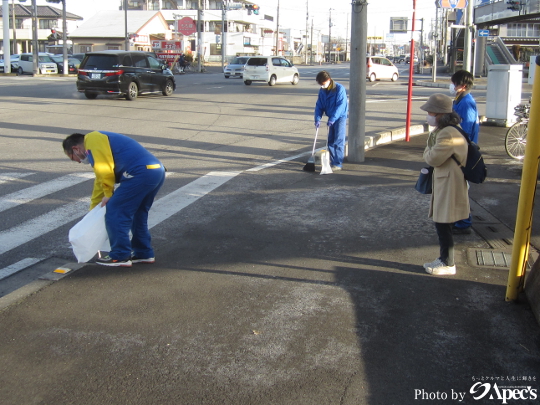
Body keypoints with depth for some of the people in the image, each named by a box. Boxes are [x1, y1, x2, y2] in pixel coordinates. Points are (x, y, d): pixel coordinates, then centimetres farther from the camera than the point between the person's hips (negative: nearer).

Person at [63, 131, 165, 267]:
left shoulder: (92, 140, 1)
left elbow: (104, 170, -12)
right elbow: (100, 181, 38)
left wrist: (108, 194, 3)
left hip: (141, 173, -10)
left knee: (114, 212, 0)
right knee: (138, 214, 23)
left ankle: (120, 256, 8)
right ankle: (143, 253, 29)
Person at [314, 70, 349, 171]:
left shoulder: (339, 88, -18)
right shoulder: (322, 91, 2)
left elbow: (341, 105, -24)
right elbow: (319, 106, 4)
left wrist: (333, 118, -30)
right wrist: (318, 119, -9)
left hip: (340, 117, -7)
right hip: (331, 118, 7)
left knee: (338, 141, -8)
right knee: (330, 141, 9)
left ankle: (338, 164, -6)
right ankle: (333, 162, 18)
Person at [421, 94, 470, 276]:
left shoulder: (449, 134, -23)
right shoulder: (442, 131, 12)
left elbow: (433, 158, -20)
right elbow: (431, 157, 15)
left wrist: (428, 151, -3)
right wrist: (430, 152, -4)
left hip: (450, 188, -10)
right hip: (443, 185, 10)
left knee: (443, 226, 0)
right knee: (441, 225, 18)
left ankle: (448, 264, 13)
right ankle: (443, 259, 30)